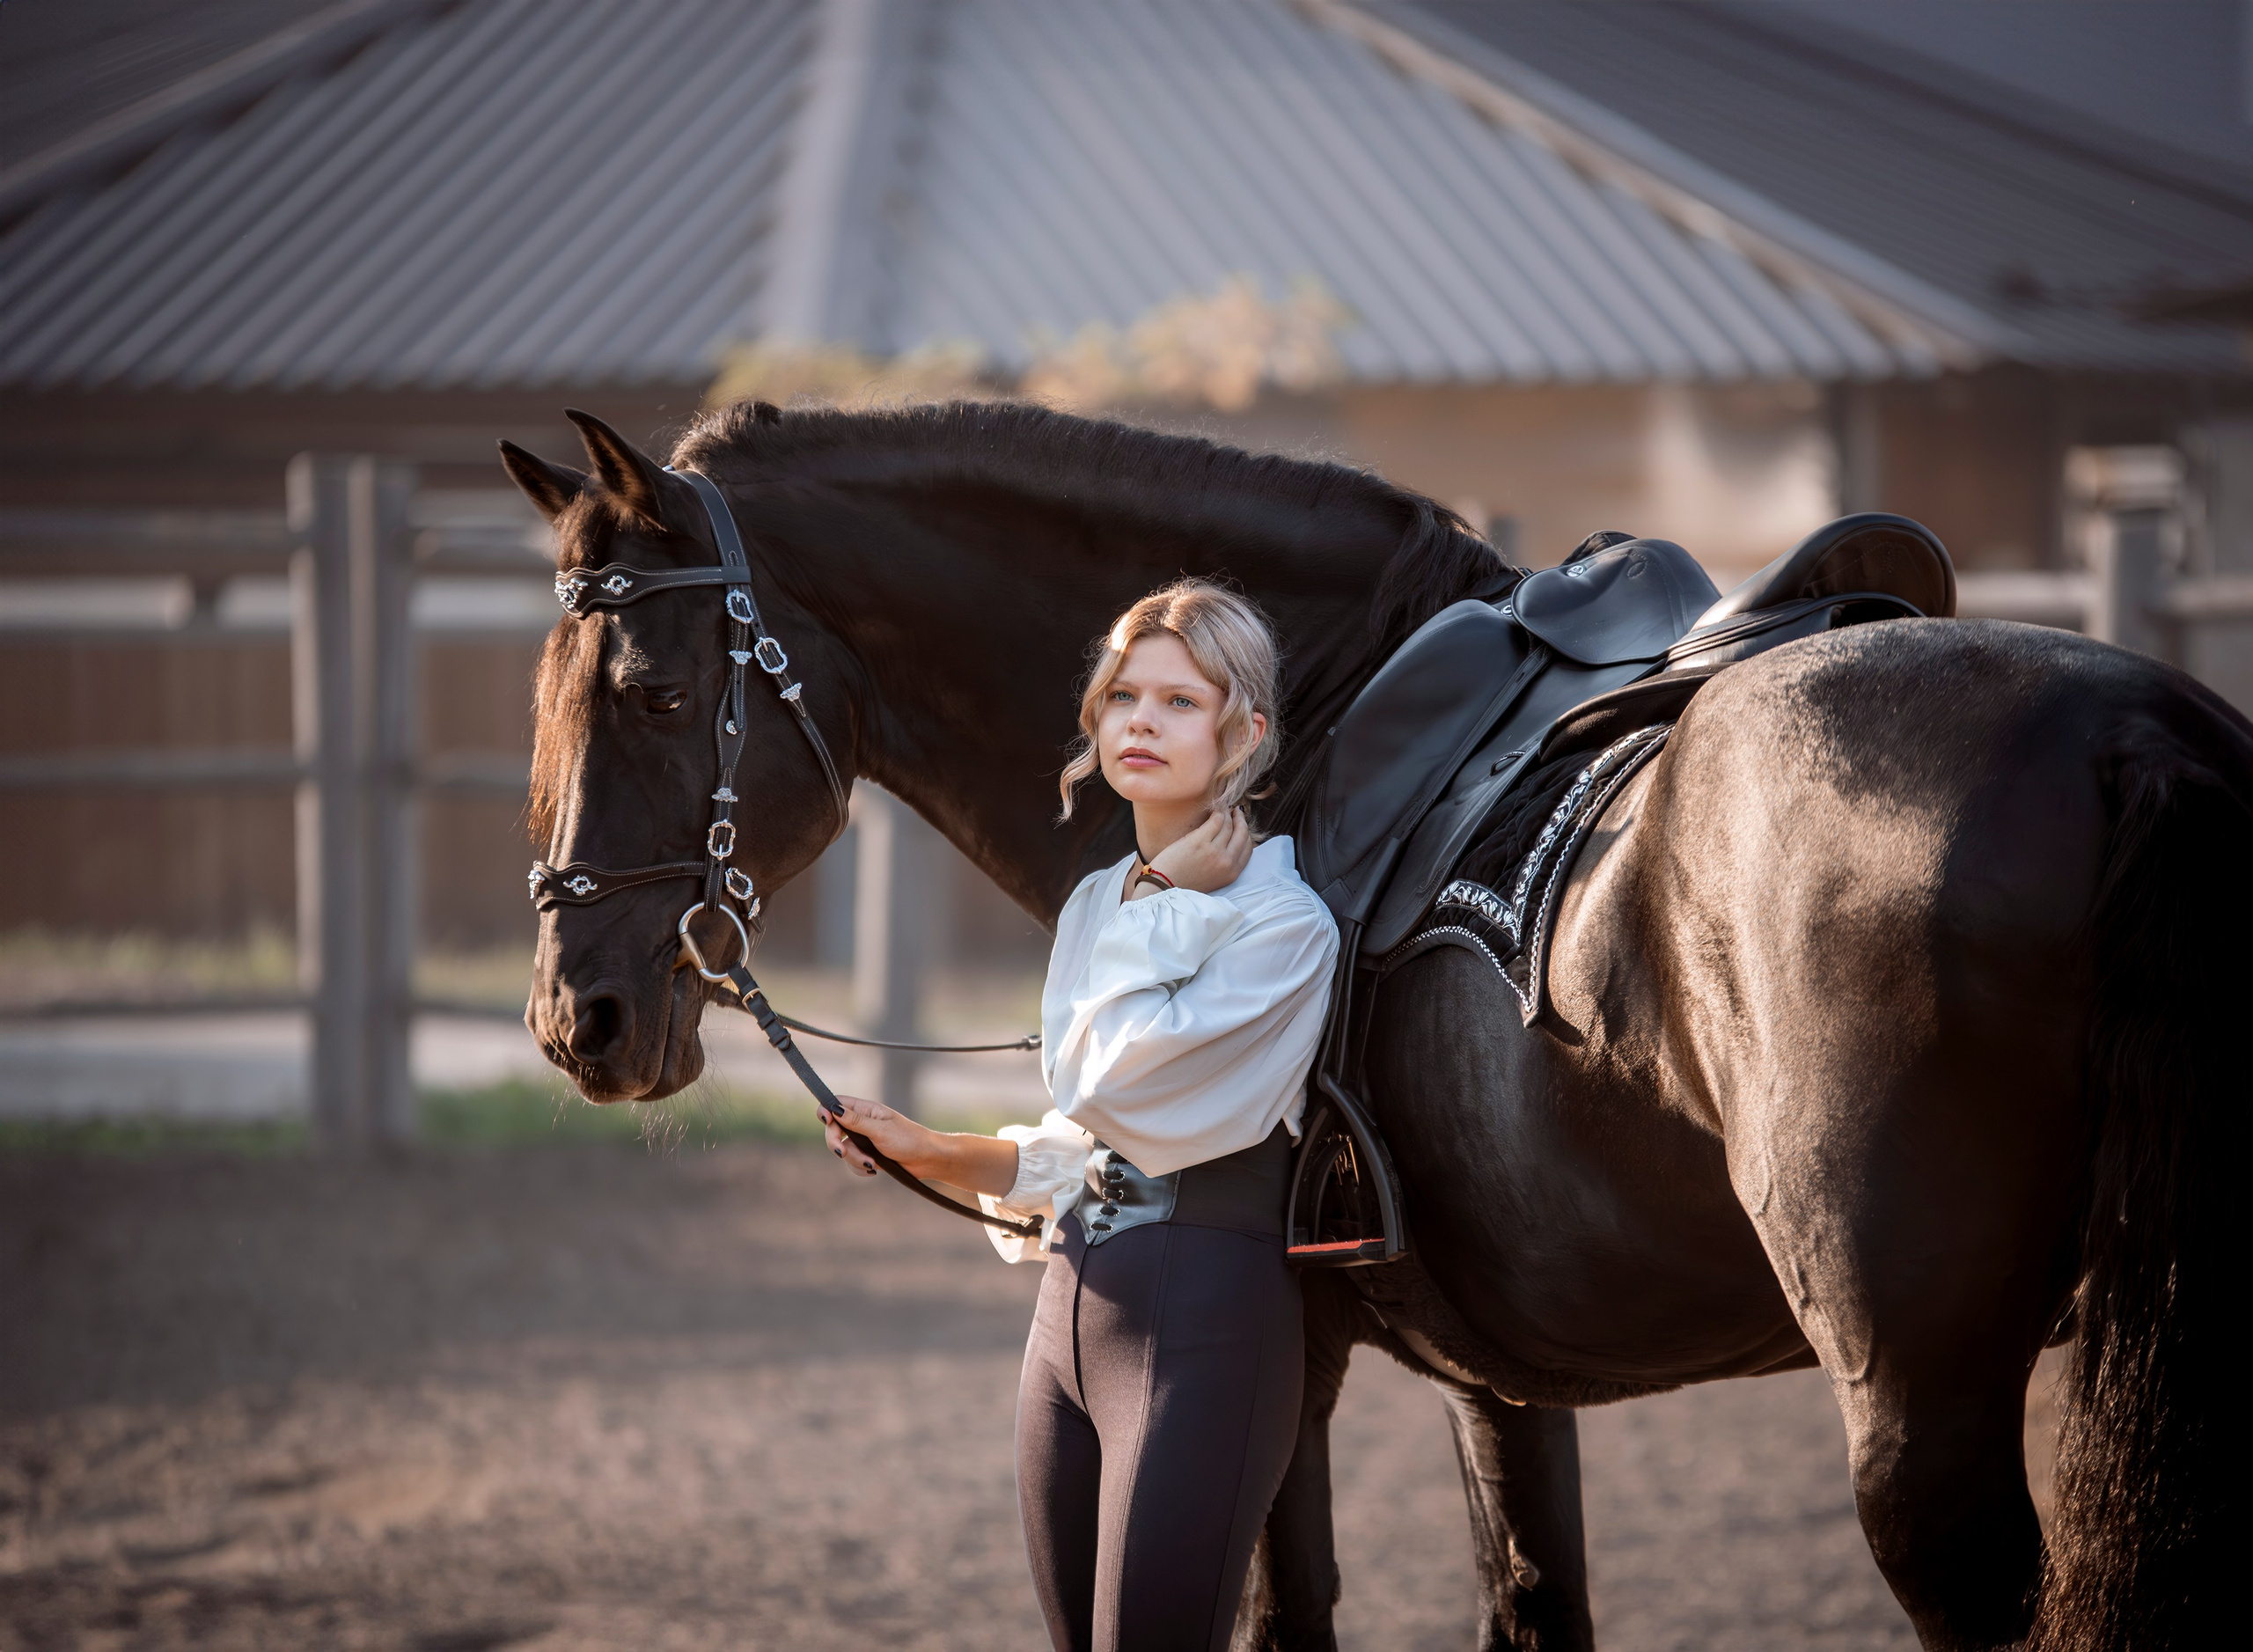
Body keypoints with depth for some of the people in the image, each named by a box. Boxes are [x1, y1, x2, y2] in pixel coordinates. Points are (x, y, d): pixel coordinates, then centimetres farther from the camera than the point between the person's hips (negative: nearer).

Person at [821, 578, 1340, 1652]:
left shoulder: (1283, 922, -10)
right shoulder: (1096, 908, 14)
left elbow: (1111, 1080, -19)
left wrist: (1171, 906, -8)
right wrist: (928, 1154, 10)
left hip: (1207, 1318, -8)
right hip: (1074, 1306, 8)